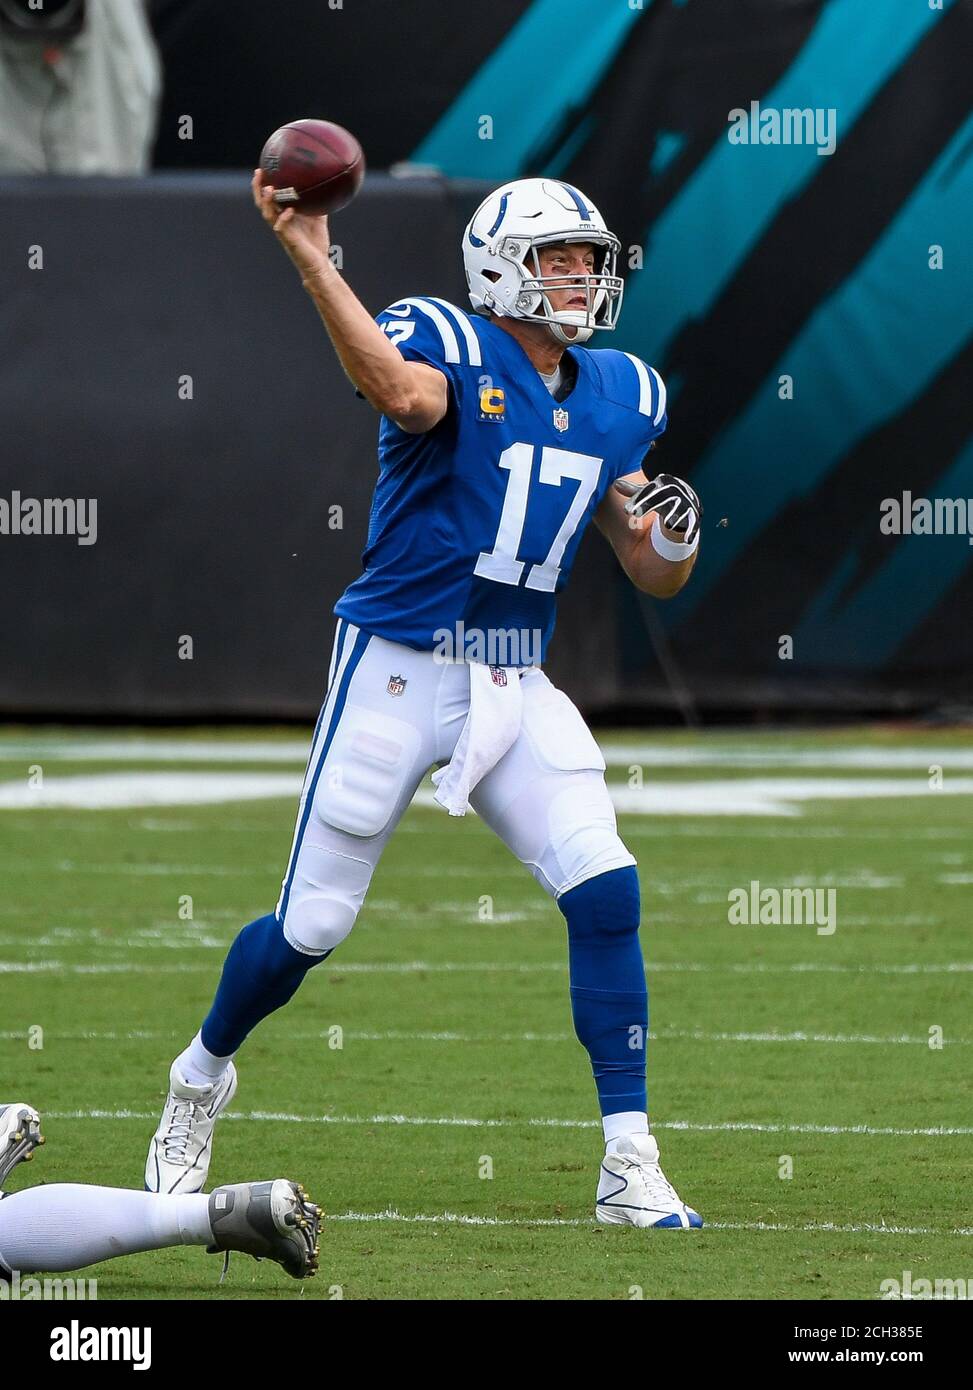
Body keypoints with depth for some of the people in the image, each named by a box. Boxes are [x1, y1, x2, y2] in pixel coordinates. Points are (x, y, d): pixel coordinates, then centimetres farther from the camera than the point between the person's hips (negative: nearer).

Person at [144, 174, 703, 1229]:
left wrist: (671, 540, -10)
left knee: (606, 892, -13)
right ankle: (202, 1075, 34)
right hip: (398, 670, -5)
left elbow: (652, 577, 14)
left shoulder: (618, 396, 9)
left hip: (516, 687, 5)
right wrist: (309, 259, -47)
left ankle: (629, 1168, -7)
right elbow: (404, 393, -38)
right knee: (310, 926, 3)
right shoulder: (449, 345, -11)